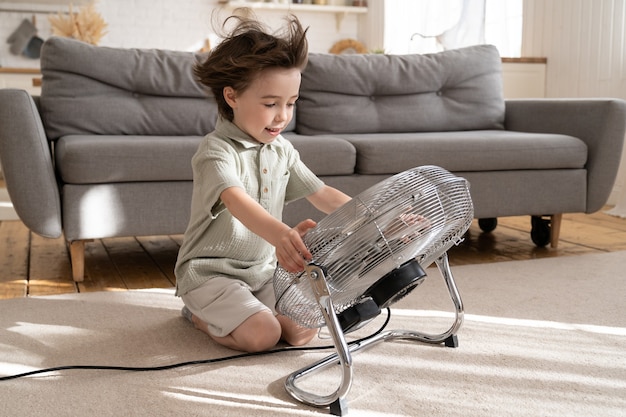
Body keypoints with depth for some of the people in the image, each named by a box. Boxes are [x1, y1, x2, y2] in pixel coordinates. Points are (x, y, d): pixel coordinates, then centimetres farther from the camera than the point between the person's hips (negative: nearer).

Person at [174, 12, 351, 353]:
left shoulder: (282, 150, 5)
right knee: (264, 335, -25)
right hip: (211, 272, -7)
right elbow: (237, 201, -39)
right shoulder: (217, 152, -19)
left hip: (264, 270, 7)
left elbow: (323, 195, 7)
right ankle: (200, 315, 6)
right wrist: (280, 235, -59)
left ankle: (221, 311, 15)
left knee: (302, 331, -7)